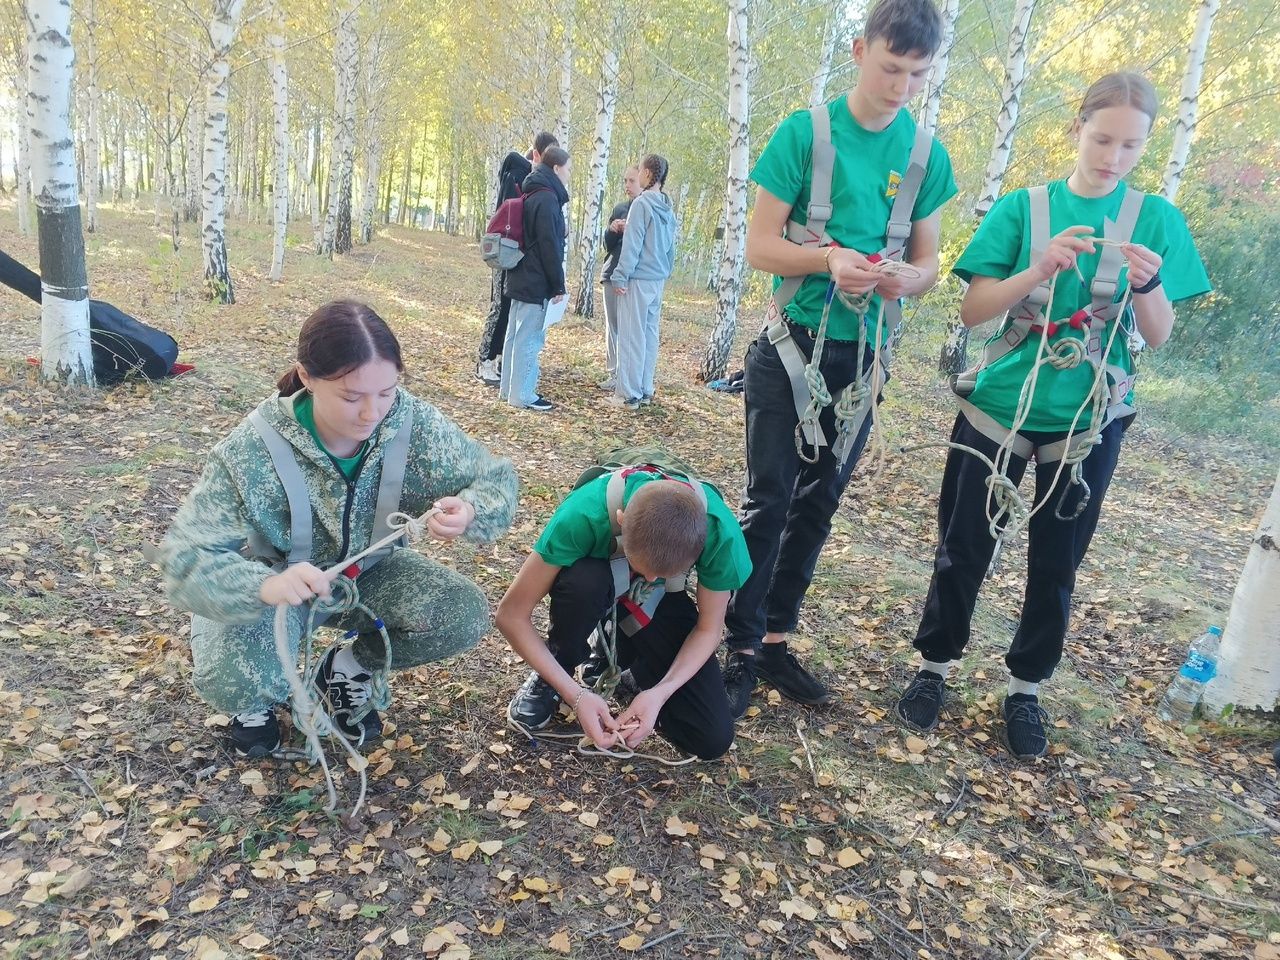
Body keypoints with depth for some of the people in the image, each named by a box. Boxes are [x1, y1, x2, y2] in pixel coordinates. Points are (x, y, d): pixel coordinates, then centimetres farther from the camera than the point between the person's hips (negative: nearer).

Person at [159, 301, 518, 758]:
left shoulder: (412, 422, -24)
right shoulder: (253, 449, -30)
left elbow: (496, 479, -14)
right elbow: (185, 558, -29)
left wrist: (469, 512, -40)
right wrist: (264, 586, -52)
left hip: (368, 572, 3)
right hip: (275, 581, -2)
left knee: (465, 616, -22)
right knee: (230, 680, -32)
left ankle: (350, 666, 8)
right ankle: (259, 695, 10)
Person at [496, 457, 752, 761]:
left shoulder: (720, 531, -34)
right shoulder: (584, 514, -39)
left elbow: (708, 628, -17)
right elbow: (511, 614, -30)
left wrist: (659, 693, -30)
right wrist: (576, 695, -33)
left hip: (659, 602, 1)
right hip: (598, 584, 0)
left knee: (714, 739, -16)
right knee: (581, 580, -40)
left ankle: (636, 674, 13)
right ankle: (549, 678, -10)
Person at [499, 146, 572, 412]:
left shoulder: (532, 195, 15)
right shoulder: (547, 198, -15)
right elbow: (550, 247, -19)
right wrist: (558, 285, -14)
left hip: (521, 278, 10)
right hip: (536, 282, -10)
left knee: (516, 334, 14)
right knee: (529, 337, -5)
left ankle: (509, 387, 22)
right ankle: (522, 395, -1)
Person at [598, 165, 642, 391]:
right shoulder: (620, 209, 15)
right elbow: (609, 246, 17)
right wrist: (612, 231, -4)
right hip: (613, 275, 6)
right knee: (613, 325, 5)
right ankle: (613, 374, 10)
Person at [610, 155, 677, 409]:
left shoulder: (642, 203, -12)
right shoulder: (667, 208, 11)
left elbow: (632, 245, -15)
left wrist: (621, 277, -11)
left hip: (638, 279, -8)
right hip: (658, 280, 8)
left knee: (632, 336, -3)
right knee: (649, 335, 11)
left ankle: (629, 393, 0)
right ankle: (644, 390, 17)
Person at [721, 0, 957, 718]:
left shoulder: (927, 154, 4)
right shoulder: (807, 132, -6)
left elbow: (929, 261, 7)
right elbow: (760, 245, -7)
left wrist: (909, 278, -17)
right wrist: (829, 259, -26)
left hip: (862, 357, 4)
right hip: (791, 347, -4)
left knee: (819, 504, 10)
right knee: (768, 500, -4)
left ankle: (777, 639, 23)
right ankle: (741, 648, 8)